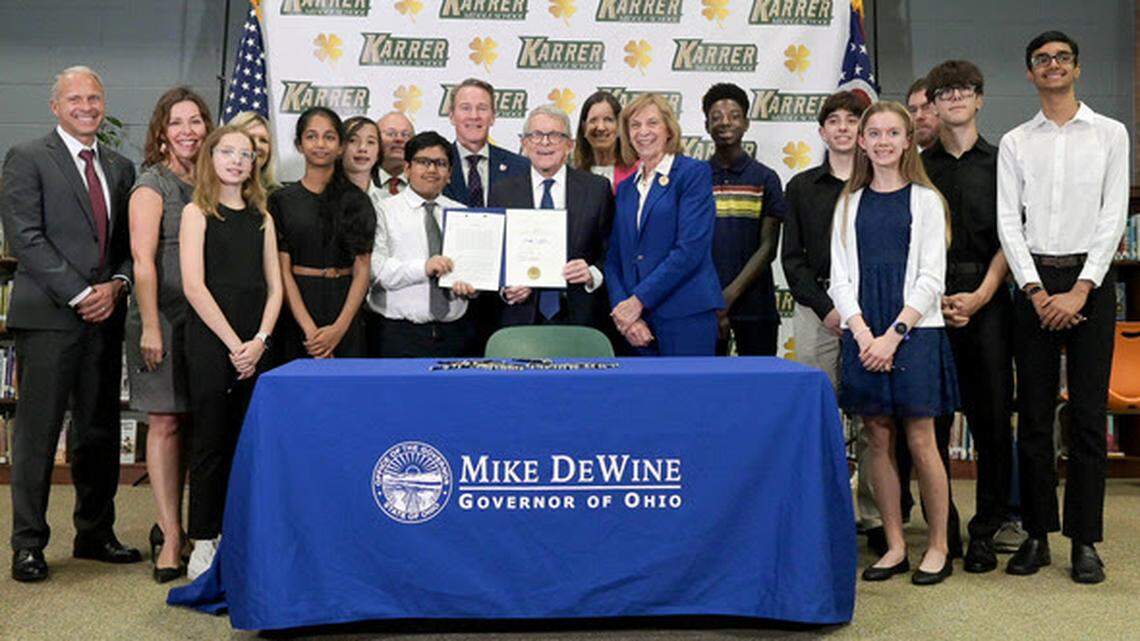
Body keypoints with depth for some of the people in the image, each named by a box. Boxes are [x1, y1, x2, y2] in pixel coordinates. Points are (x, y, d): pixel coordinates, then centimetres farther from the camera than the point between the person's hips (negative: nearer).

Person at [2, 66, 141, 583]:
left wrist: (116, 286, -4)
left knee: (100, 432, 10)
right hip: (48, 317, -5)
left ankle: (95, 533, 22)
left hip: (104, 316, 5)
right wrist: (80, 295, -14)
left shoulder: (120, 168, 16)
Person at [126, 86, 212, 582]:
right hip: (164, 317, -5)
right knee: (165, 423, -3)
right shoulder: (153, 183, -4)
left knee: (189, 421, 10)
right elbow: (143, 259, -11)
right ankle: (170, 536, 1)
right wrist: (150, 327, -16)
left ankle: (171, 523, 23)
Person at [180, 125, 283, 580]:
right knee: (210, 442, 1)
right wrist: (233, 343, -11)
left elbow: (274, 286, 10)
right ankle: (203, 541, 10)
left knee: (244, 441, 6)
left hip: (253, 345, 4)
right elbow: (193, 286, -8)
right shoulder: (197, 213, 1)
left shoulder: (262, 218, 14)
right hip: (211, 341, -4)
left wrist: (260, 340, -5)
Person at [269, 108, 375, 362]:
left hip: (345, 310, 1)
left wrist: (340, 328, -12)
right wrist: (309, 329, -14)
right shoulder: (281, 200, 5)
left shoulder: (358, 201, 7)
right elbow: (282, 271, -3)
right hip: (296, 312, -1)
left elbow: (362, 271, 1)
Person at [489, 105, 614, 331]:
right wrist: (504, 288, -10)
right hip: (521, 320, 1)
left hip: (580, 320, 0)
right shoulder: (502, 192, 7)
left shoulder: (597, 188, 5)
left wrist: (593, 275, -15)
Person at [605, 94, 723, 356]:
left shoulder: (694, 173, -1)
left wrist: (638, 301, -13)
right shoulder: (625, 188, 17)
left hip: (685, 317, -5)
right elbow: (614, 258, 13)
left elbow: (690, 249, -12)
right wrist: (622, 311, -4)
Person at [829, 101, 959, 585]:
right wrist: (863, 333, -7)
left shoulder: (925, 200, 3)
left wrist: (894, 334, -12)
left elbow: (930, 278, -3)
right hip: (863, 334, 3)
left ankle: (937, 546, 12)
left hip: (914, 332, -3)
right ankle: (895, 546, 16)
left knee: (921, 440, -1)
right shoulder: (850, 203, 11)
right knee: (878, 440, 6)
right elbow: (840, 278, 7)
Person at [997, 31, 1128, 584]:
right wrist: (1037, 291, -9)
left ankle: (1085, 540, 8)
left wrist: (1080, 290, -11)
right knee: (1034, 413, 3)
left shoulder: (1110, 135, 7)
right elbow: (1008, 222, 2)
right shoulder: (1015, 143, 10)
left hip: (1090, 279, -1)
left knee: (1088, 414, 0)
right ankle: (1037, 534, 12)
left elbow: (1113, 217, -1)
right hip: (1034, 282, 1)